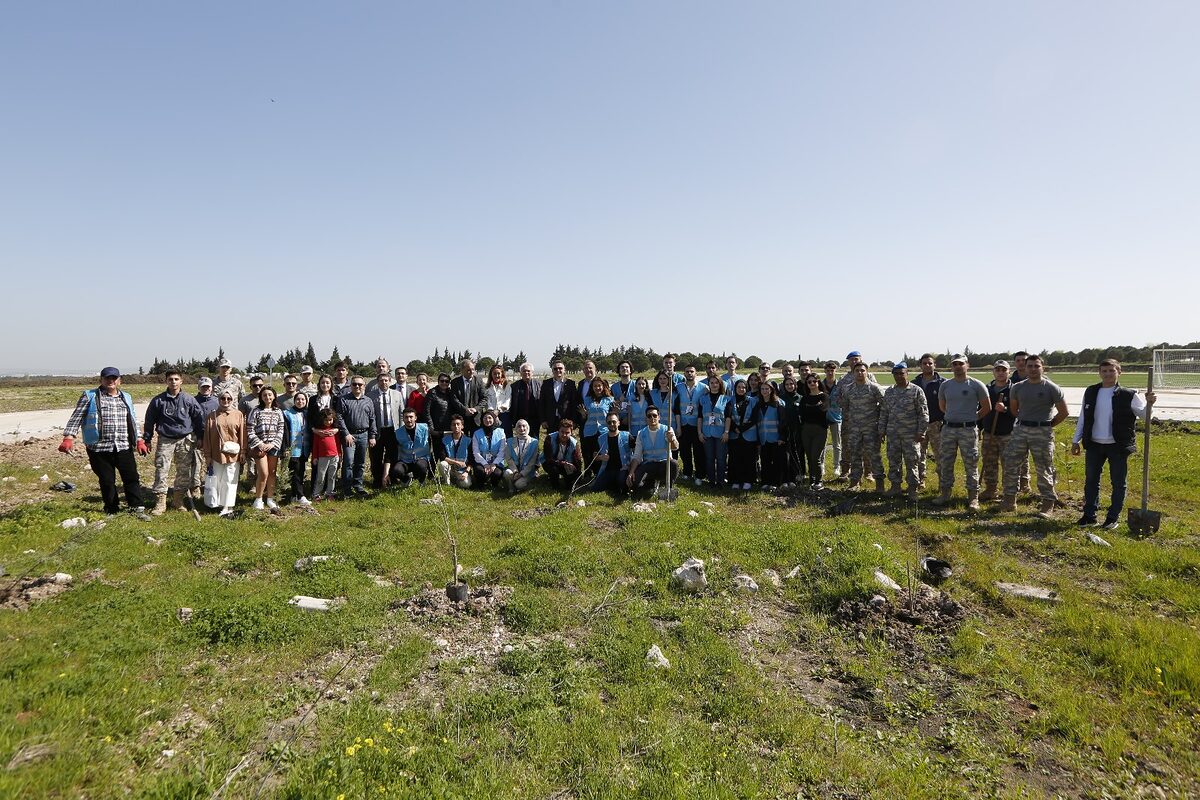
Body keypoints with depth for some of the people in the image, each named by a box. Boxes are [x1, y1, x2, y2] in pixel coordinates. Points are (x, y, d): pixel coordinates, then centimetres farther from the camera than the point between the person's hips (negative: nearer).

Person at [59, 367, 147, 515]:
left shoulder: (126, 398, 14)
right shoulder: (89, 396, 2)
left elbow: (133, 421, 19)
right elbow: (76, 418, -2)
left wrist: (139, 441, 13)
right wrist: (68, 438, -13)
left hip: (124, 447, 3)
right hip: (99, 448, -3)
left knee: (132, 478, -1)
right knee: (107, 481, 6)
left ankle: (136, 509, 6)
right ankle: (112, 510, 19)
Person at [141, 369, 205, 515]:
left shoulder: (189, 399, 0)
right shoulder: (158, 400, -1)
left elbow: (200, 418, 6)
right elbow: (149, 421, 7)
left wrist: (201, 437, 7)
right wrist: (147, 439, 8)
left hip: (185, 440, 1)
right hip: (165, 440, 0)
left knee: (184, 471, 6)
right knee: (161, 470, -3)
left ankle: (178, 500, 20)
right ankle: (160, 502, 6)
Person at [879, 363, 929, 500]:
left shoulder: (916, 391, -4)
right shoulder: (889, 392, 10)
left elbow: (923, 413, -5)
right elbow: (884, 412, 15)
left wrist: (921, 431, -9)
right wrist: (882, 430, 11)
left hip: (911, 434, -4)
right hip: (893, 433, 4)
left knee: (912, 462, 1)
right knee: (893, 461, 9)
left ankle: (913, 489, 11)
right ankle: (895, 486, 20)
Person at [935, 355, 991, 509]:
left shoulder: (976, 385, -3)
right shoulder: (945, 385, 7)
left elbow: (987, 407, 3)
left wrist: (973, 418, 6)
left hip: (968, 430, -3)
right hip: (948, 428, 4)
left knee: (971, 464, 2)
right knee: (945, 463, 8)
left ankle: (973, 497, 10)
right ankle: (945, 493, 19)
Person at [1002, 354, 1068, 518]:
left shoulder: (1051, 388, -4)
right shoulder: (1017, 387, 6)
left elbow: (1063, 412, 1)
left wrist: (1049, 425, 2)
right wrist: (1023, 421, 13)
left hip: (1042, 432, -4)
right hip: (1020, 430, 4)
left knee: (1044, 470, 1)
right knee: (1010, 465, 3)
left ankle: (1048, 505, 11)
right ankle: (1010, 501, 13)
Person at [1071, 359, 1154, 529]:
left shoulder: (1128, 395, -6)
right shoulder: (1090, 392, 4)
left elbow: (1145, 415, -3)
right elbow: (1082, 418, 9)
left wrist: (1149, 404, -23)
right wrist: (1076, 440, 9)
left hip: (1118, 446, -3)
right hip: (1093, 445, 3)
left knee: (1118, 483, 6)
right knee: (1091, 480, 9)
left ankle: (1113, 517, 18)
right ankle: (1089, 515, 19)